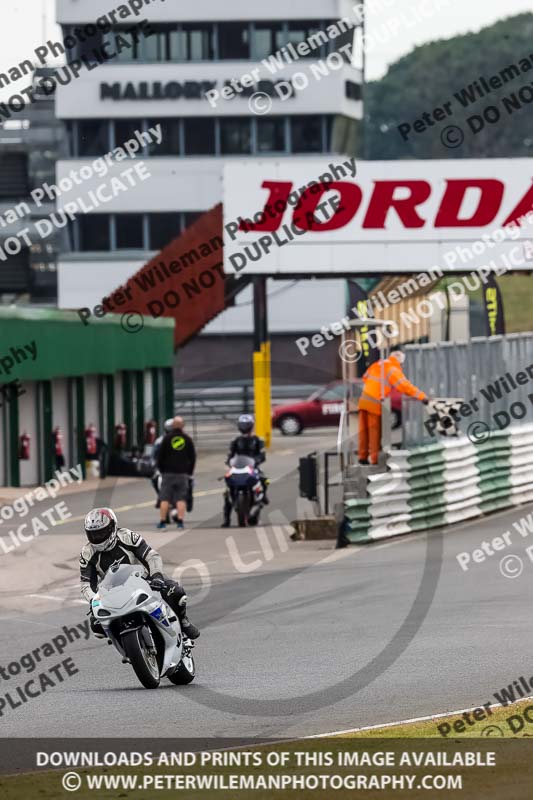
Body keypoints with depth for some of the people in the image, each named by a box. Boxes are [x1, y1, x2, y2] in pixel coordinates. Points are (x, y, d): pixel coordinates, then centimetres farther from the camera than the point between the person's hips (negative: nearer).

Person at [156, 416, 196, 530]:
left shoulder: (167, 438, -3)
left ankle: (162, 521, -2)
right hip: (182, 473, 1)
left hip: (168, 473, -1)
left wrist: (161, 469, 10)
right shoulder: (187, 439, 3)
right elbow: (192, 457, 7)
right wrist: (189, 472, 15)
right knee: (181, 498, 1)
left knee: (165, 499, 1)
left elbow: (160, 455, -2)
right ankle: (180, 521, -7)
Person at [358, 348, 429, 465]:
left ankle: (363, 456, 15)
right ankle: (374, 458, 1)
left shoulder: (378, 364, 13)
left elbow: (365, 377, 24)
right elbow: (404, 386, -14)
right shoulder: (393, 370, -9)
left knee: (364, 430, 11)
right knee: (375, 431, 0)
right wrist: (422, 396, -11)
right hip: (374, 404, -7)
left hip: (364, 400, 7)